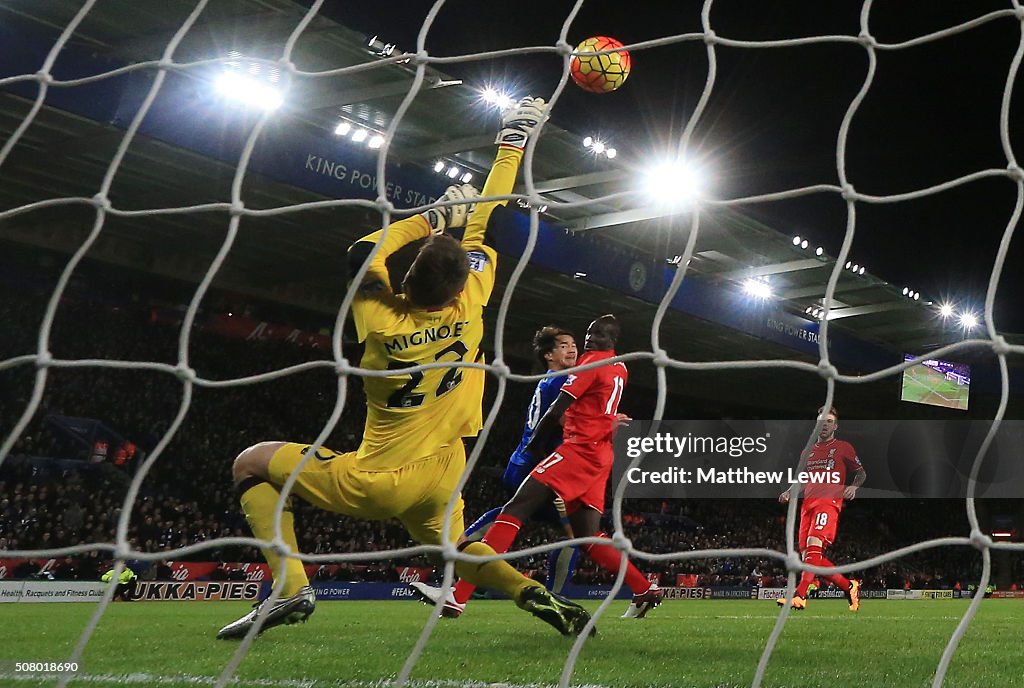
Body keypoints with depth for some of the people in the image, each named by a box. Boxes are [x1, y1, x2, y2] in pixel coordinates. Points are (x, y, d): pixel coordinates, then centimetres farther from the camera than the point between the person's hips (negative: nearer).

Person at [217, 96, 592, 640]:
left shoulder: (384, 321, -20)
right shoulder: (468, 309, -12)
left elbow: (364, 251, -2)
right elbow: (480, 228, 1)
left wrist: (433, 218, 3)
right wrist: (512, 144, 10)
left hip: (374, 482, -4)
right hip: (440, 478, 5)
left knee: (252, 463, 8)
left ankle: (291, 586, -8)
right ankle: (535, 595, 0)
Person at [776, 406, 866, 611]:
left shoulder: (843, 448, 10)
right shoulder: (808, 452, 24)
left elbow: (861, 473, 14)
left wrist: (853, 486, -7)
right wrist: (789, 493, 11)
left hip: (829, 501, -7)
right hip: (808, 504, 7)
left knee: (814, 545, -26)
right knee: (808, 556, -2)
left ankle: (800, 596, -35)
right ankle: (850, 586, 14)